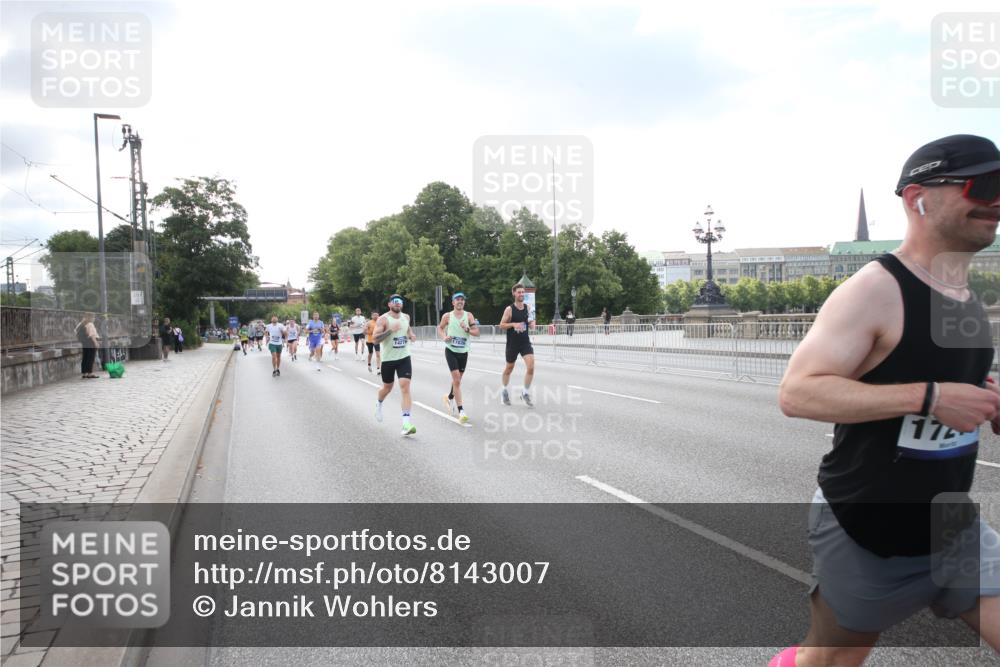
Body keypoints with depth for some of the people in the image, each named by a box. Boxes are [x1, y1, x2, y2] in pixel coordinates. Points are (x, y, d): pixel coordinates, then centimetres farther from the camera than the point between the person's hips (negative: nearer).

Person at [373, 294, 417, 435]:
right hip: (388, 359, -2)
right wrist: (391, 330, -29)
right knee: (387, 388, 15)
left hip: (404, 358, 2)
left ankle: (406, 423, -18)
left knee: (405, 388, -13)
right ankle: (379, 405, 52)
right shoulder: (383, 319, -11)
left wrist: (411, 335, 5)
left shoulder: (406, 317, 5)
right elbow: (375, 338, -19)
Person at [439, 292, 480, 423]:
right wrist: (444, 337, -6)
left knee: (457, 379, 17)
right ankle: (461, 411, -13)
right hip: (451, 351, -3)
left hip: (463, 352, 3)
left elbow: (477, 332, -4)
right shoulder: (447, 316, -2)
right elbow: (440, 328, 13)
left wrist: (467, 330, -23)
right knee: (456, 380, -12)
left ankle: (449, 398, 47)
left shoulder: (468, 315, 0)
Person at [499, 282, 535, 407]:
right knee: (509, 368, 13)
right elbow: (501, 325, -8)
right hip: (513, 343, -3)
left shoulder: (527, 307, 3)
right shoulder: (509, 309, -9)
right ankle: (504, 391, 37)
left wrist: (532, 323, -7)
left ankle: (525, 392, 4)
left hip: (525, 342, 3)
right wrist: (513, 324, -24)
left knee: (531, 366, -13)